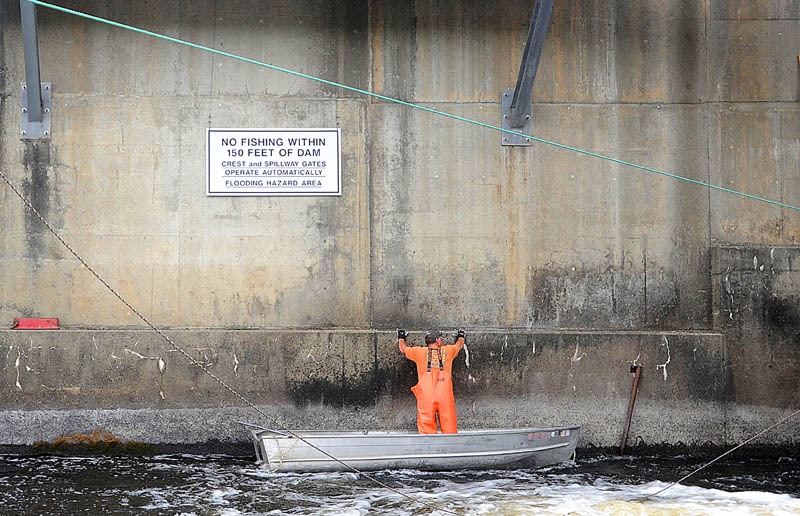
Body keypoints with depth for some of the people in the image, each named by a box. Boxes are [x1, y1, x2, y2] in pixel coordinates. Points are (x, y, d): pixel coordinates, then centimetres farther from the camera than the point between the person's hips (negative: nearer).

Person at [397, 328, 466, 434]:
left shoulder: (420, 352, 11)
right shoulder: (448, 350, 14)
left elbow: (403, 349, 29)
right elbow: (459, 345, 37)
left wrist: (401, 339, 50)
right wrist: (461, 337, 59)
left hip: (426, 394, -1)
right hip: (445, 394, 1)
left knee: (426, 427, -3)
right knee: (449, 428, 2)